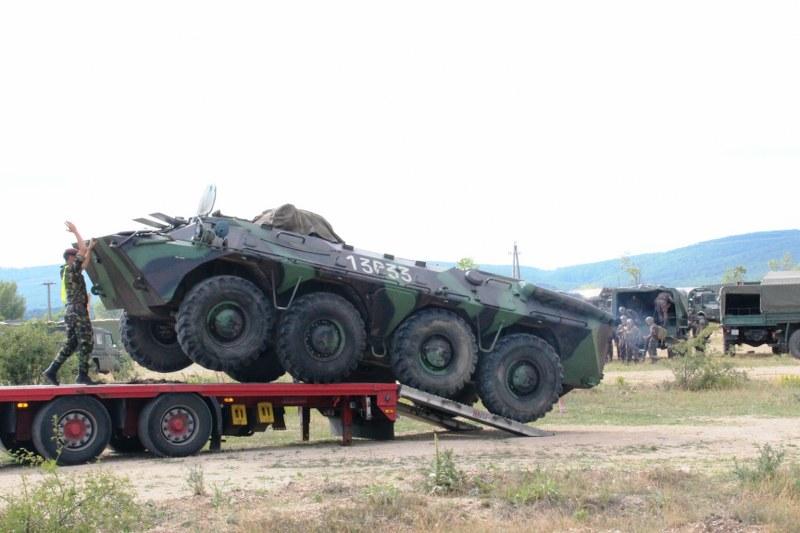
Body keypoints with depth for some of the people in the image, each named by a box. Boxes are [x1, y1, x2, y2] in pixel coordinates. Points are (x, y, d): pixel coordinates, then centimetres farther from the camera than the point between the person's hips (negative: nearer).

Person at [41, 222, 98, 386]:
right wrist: (75, 232, -10)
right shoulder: (71, 269, -9)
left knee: (71, 344, 11)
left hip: (71, 311, 10)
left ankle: (51, 371, 6)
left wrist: (90, 249, 25)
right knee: (86, 343, -6)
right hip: (78, 310, -10)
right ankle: (82, 375, -7)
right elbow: (83, 250, -16)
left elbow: (85, 262, 32)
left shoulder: (69, 271, 18)